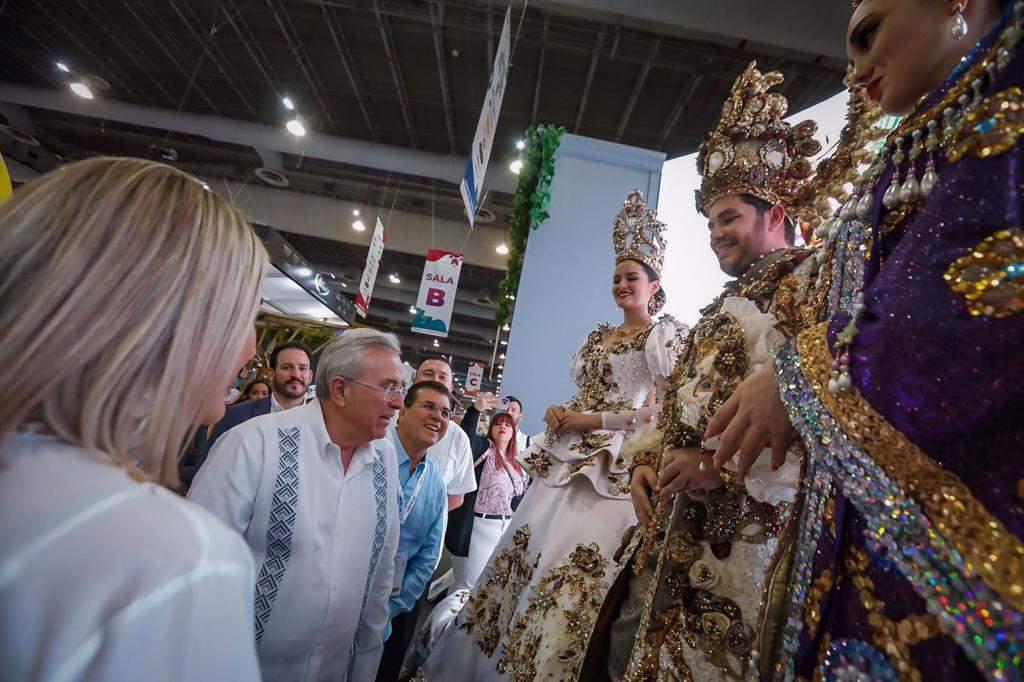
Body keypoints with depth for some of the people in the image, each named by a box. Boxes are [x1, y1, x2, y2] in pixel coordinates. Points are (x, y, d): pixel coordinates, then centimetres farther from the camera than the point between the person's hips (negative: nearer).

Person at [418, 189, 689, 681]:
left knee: (576, 565, -7)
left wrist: (591, 420, -14)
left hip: (616, 467, -6)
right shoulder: (596, 337, 18)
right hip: (568, 462, 7)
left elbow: (666, 410, -12)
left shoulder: (665, 334, -2)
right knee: (528, 553, 10)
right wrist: (561, 414, 0)